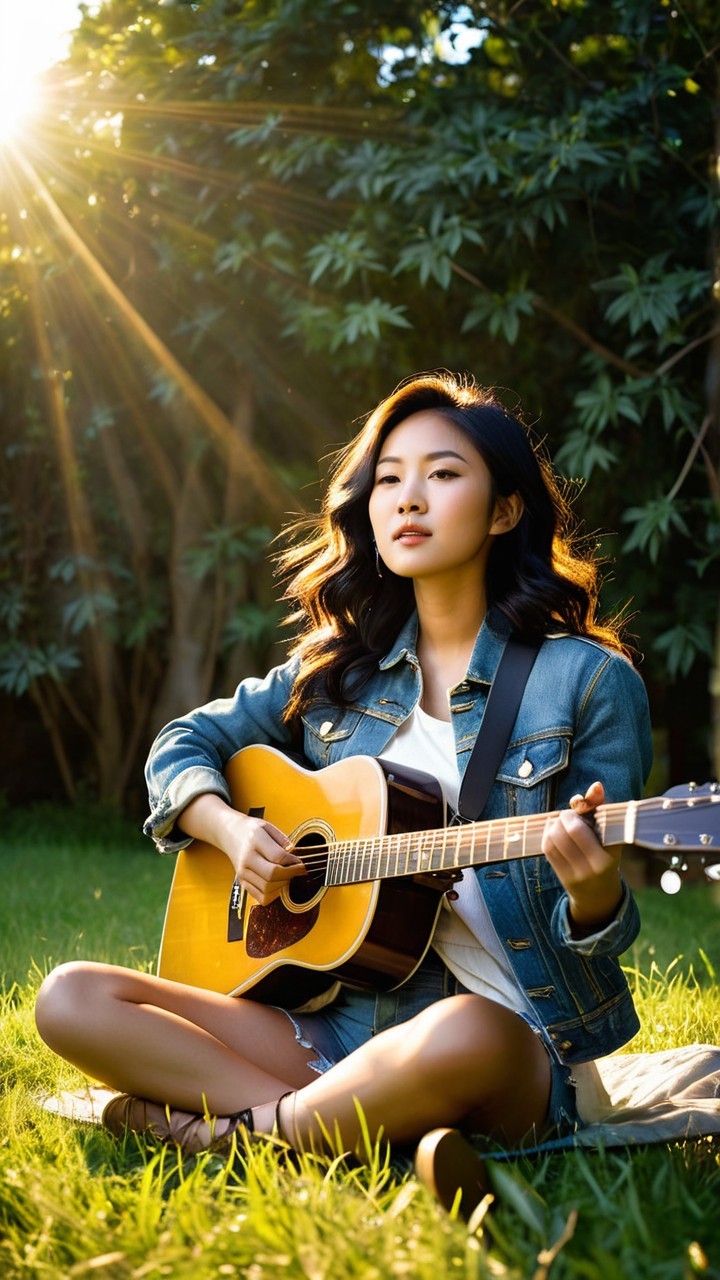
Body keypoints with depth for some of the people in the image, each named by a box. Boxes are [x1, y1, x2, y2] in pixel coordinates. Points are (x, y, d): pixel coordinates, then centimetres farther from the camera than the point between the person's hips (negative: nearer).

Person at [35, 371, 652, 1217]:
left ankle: (227, 1130, -15)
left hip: (518, 1033, -4)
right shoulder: (339, 671, 11)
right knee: (71, 999, -10)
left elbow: (601, 936, -2)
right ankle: (352, 1124, -19)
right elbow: (184, 745, 20)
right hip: (338, 1024, 5)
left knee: (464, 1038, -42)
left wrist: (593, 892, -27)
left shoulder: (586, 680, -2)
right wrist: (229, 828, -2)